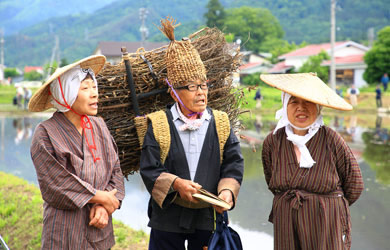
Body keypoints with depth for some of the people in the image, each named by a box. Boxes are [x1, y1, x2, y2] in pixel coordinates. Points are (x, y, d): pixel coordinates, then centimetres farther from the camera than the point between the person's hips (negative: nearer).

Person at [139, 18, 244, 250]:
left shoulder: (221, 123, 3)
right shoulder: (159, 125, -4)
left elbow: (234, 165, -1)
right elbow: (149, 169, -7)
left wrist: (227, 191, -20)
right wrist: (176, 183, -23)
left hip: (208, 216, 2)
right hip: (168, 216, -1)